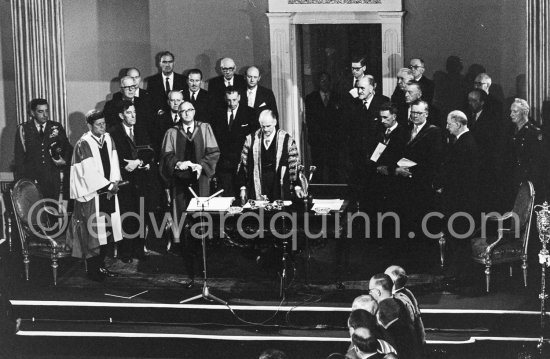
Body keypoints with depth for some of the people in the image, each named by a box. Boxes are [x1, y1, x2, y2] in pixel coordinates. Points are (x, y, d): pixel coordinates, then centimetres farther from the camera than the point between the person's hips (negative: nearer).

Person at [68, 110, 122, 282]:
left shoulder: (108, 139, 8)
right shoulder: (83, 144, -13)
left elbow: (113, 163, 8)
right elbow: (89, 172, -17)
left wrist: (114, 182, -8)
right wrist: (109, 186, -14)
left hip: (108, 191, 7)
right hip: (91, 194, -6)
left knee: (106, 231, 9)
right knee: (93, 234, -2)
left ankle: (101, 266, 20)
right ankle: (93, 270, 6)